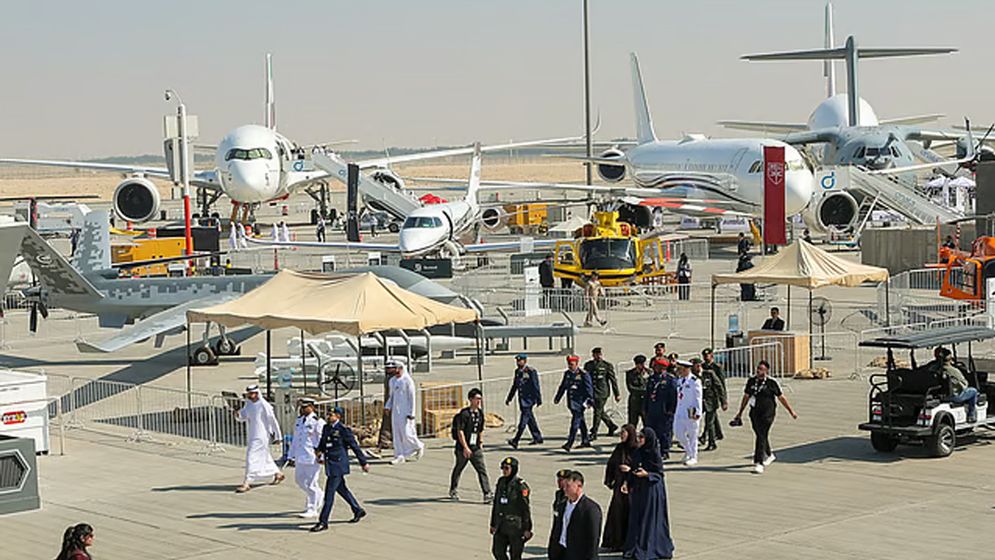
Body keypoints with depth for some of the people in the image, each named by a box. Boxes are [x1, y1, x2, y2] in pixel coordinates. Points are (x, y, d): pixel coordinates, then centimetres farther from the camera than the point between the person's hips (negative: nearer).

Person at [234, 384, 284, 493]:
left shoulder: (264, 405, -16)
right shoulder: (248, 404, 6)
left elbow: (273, 421, -11)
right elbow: (243, 416, 9)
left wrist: (277, 436, -7)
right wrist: (238, 415, -15)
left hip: (260, 437, -9)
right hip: (251, 436, 9)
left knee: (252, 458, -13)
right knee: (264, 458, 20)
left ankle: (247, 483, -12)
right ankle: (278, 474, 37)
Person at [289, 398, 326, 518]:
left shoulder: (317, 422, -10)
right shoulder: (299, 420, 13)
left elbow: (322, 441, -12)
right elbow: (295, 439, 19)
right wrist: (291, 456, 18)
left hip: (312, 457, -8)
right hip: (300, 457, 8)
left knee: (311, 483, -5)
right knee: (299, 479, 16)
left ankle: (312, 510, 2)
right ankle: (318, 496, 36)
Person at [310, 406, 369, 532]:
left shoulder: (343, 429, -12)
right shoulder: (326, 428, 10)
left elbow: (355, 446, -7)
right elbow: (322, 443, 23)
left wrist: (364, 463, -4)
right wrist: (319, 451, 4)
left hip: (338, 464, -8)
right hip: (330, 464, 8)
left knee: (329, 493, -9)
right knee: (341, 489, 20)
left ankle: (323, 522, -6)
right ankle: (358, 510, 36)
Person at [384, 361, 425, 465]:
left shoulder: (407, 380, -10)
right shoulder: (392, 381, 12)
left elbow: (412, 397, -11)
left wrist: (411, 413, -14)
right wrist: (388, 407, 6)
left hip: (405, 411, -7)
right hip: (395, 410, 7)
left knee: (406, 433, -9)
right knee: (396, 434, 2)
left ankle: (419, 446, 16)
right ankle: (399, 456, 4)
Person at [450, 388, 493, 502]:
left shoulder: (480, 413, 8)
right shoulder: (464, 413, -14)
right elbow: (460, 431, -18)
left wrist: (481, 443, 18)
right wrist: (465, 447, -21)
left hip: (476, 448, 6)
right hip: (463, 448, -6)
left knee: (482, 469, -6)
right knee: (458, 469, 12)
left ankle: (487, 494, -12)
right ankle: (453, 490, 32)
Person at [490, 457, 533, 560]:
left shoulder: (520, 486, -12)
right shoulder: (501, 482, 7)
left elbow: (526, 508, -11)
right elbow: (496, 504, 14)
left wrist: (527, 529, -12)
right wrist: (493, 524, 16)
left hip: (515, 526, -6)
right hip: (501, 525, 6)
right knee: (497, 551, 7)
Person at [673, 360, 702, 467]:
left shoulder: (694, 381, -12)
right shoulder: (679, 380, 10)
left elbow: (698, 398, -12)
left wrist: (697, 413, -16)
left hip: (691, 412, -7)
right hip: (680, 412, 7)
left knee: (692, 435, 1)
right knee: (678, 433, 6)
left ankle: (693, 457, 11)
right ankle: (688, 451, 28)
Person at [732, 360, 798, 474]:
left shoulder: (771, 383, -4)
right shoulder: (751, 381, 7)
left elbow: (781, 398, 4)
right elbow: (746, 397, 17)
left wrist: (791, 411, 7)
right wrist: (740, 413, 20)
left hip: (767, 414, -5)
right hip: (754, 413, 5)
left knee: (762, 436, -12)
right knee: (760, 435, 16)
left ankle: (758, 463, -14)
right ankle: (769, 455, 41)